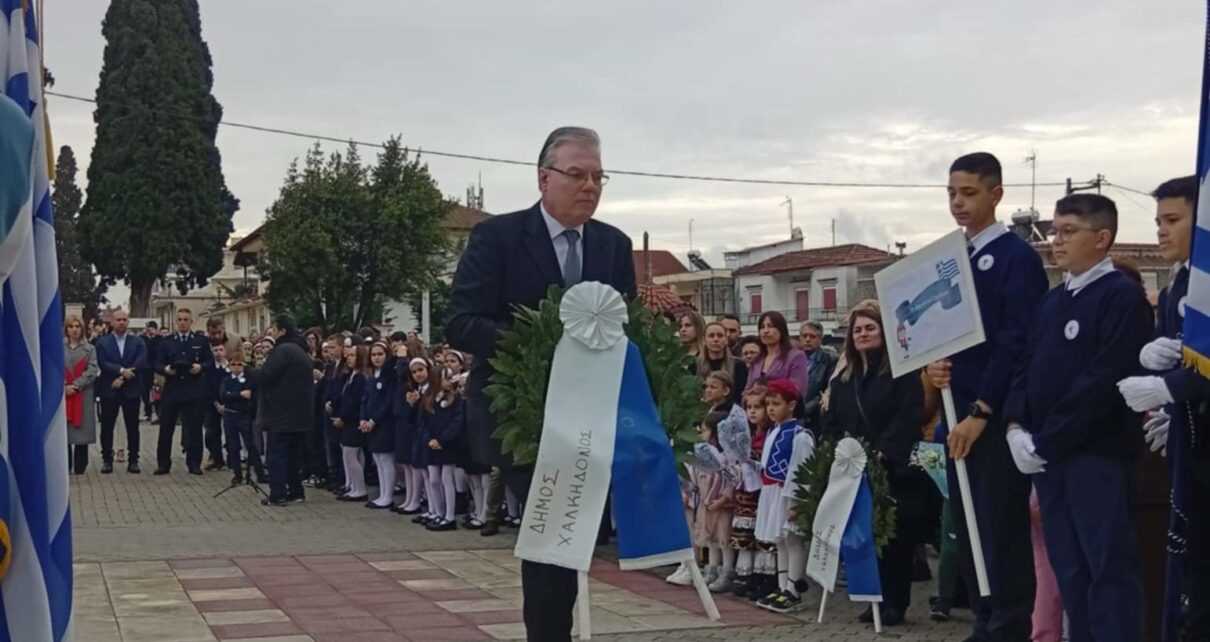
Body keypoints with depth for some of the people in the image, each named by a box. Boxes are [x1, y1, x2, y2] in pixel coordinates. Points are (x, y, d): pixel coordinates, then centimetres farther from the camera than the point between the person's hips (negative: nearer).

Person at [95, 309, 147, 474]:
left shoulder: (138, 341, 5)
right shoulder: (102, 342, 5)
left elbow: (141, 363, -7)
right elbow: (103, 363, -9)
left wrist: (122, 378, -14)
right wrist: (122, 371, -20)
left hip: (132, 389, 0)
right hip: (109, 390, 0)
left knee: (133, 427, 3)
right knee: (107, 427, 2)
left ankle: (133, 460, 10)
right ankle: (107, 460, 11)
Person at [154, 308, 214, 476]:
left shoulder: (201, 341, 6)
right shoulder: (167, 341, 9)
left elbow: (210, 362, 3)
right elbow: (158, 364, 6)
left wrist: (201, 367, -17)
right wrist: (165, 369, -16)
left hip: (195, 391, -1)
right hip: (171, 389, 1)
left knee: (194, 428, 2)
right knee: (166, 427, 1)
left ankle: (194, 463, 11)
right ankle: (163, 463, 8)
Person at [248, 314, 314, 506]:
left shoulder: (282, 350, -16)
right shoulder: (300, 351, 16)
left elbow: (264, 376, -18)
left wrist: (247, 371, -1)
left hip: (282, 412, -9)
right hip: (298, 412, 9)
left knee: (277, 454, -4)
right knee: (294, 452, 14)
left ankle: (277, 495, -5)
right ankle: (296, 491, 17)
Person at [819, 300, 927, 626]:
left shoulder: (903, 371, -3)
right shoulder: (844, 377, 17)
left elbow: (908, 416, -14)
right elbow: (830, 421, 15)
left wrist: (882, 451, -23)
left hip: (893, 470, -5)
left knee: (895, 538, -1)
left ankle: (895, 602, 6)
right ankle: (876, 599, 14)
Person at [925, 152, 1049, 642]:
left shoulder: (1017, 257, -9)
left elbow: (1017, 343, -15)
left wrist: (981, 412, -18)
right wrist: (933, 363, -2)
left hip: (998, 415, -7)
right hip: (959, 411, 8)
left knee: (1003, 527, -3)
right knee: (968, 526, 11)